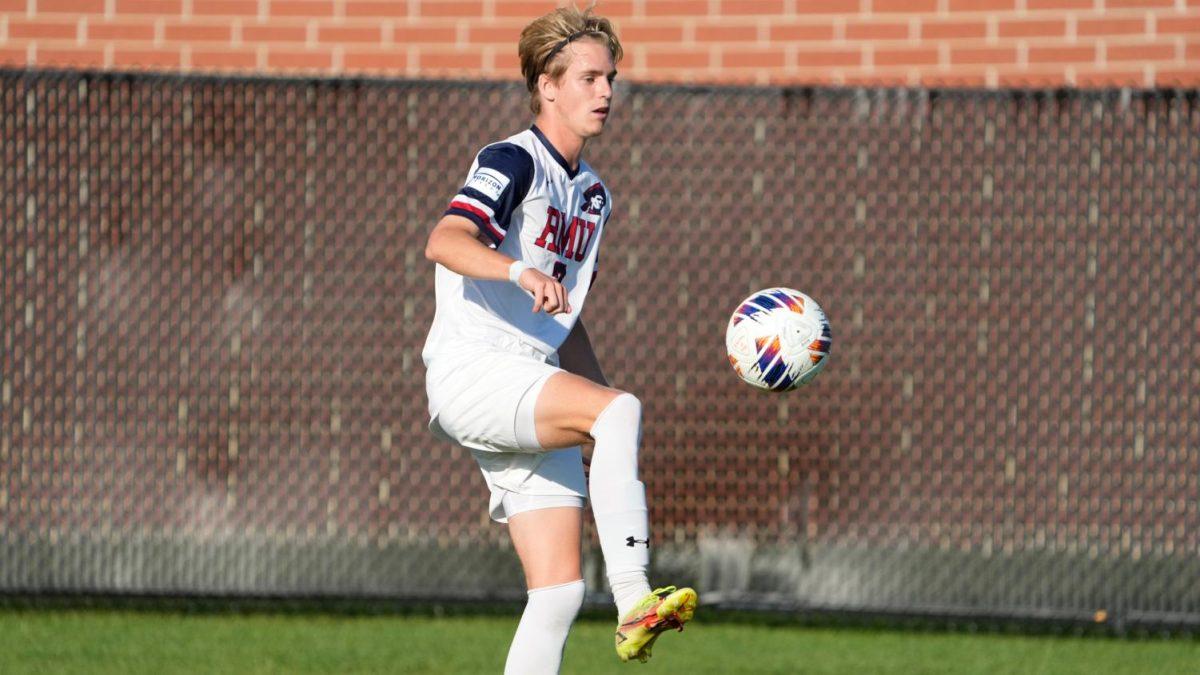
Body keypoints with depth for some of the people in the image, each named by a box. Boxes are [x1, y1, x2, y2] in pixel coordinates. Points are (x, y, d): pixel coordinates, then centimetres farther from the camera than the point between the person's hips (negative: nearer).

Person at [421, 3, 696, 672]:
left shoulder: (593, 194, 20)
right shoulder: (513, 162, -6)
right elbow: (444, 241, -25)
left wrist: (610, 423, 22)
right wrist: (523, 271, -43)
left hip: (531, 393, 8)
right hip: (469, 371, -8)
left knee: (560, 589, -4)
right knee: (621, 410, -30)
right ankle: (635, 605, -35)